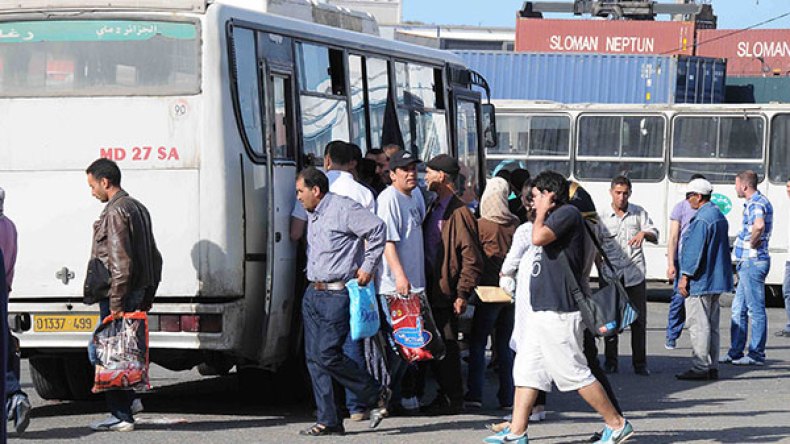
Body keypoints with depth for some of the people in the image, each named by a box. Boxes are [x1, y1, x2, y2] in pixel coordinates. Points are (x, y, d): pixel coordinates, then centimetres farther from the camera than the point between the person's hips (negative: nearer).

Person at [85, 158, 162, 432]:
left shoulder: (115, 212, -14)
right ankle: (123, 412, 19)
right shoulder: (138, 208, 18)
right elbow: (154, 257, 21)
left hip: (118, 296, -10)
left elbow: (121, 262, -21)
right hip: (138, 294, 10)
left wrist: (116, 303, -21)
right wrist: (147, 297, 23)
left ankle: (120, 416, -6)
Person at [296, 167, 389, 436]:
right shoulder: (313, 215, 17)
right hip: (313, 293, 9)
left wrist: (367, 268, -13)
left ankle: (375, 396, 4)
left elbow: (377, 228, -16)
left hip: (336, 295, -9)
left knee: (328, 355, -14)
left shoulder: (343, 209, -11)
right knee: (314, 357, 3)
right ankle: (328, 421, 6)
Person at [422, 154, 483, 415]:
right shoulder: (434, 209, 15)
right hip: (431, 290, 9)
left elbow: (472, 259, -16)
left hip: (446, 293, -9)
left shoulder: (459, 213, -13)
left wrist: (463, 293, -19)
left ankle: (454, 400, 3)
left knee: (447, 347, -4)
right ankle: (444, 396, 20)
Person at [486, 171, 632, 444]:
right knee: (527, 370, 7)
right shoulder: (555, 218, 21)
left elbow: (538, 238, -23)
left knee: (575, 373, -7)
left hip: (559, 313, -11)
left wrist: (542, 212, -10)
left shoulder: (568, 213, -11)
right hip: (542, 311, 11)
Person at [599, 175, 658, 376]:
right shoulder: (602, 217, 4)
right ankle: (610, 361, 11)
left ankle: (640, 363, 9)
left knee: (639, 320, 1)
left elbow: (655, 236, 7)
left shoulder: (639, 213, 7)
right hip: (611, 275, -1)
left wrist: (644, 233, -15)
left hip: (635, 275, 1)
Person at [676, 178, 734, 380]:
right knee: (711, 325, 13)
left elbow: (696, 250, -20)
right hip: (716, 280, 10)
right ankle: (711, 367, 17)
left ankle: (700, 368, -5)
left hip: (700, 281, -10)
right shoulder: (719, 216, 14)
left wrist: (685, 276, -15)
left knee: (698, 325, -6)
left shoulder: (701, 220, -18)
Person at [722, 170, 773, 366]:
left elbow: (759, 226, -37)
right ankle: (735, 353, 20)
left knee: (755, 310, -5)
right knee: (738, 310, 15)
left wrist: (752, 243, -20)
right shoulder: (754, 202, 17)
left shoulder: (756, 204, -16)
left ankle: (756, 355, -2)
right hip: (747, 263, 11)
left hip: (753, 262, -11)